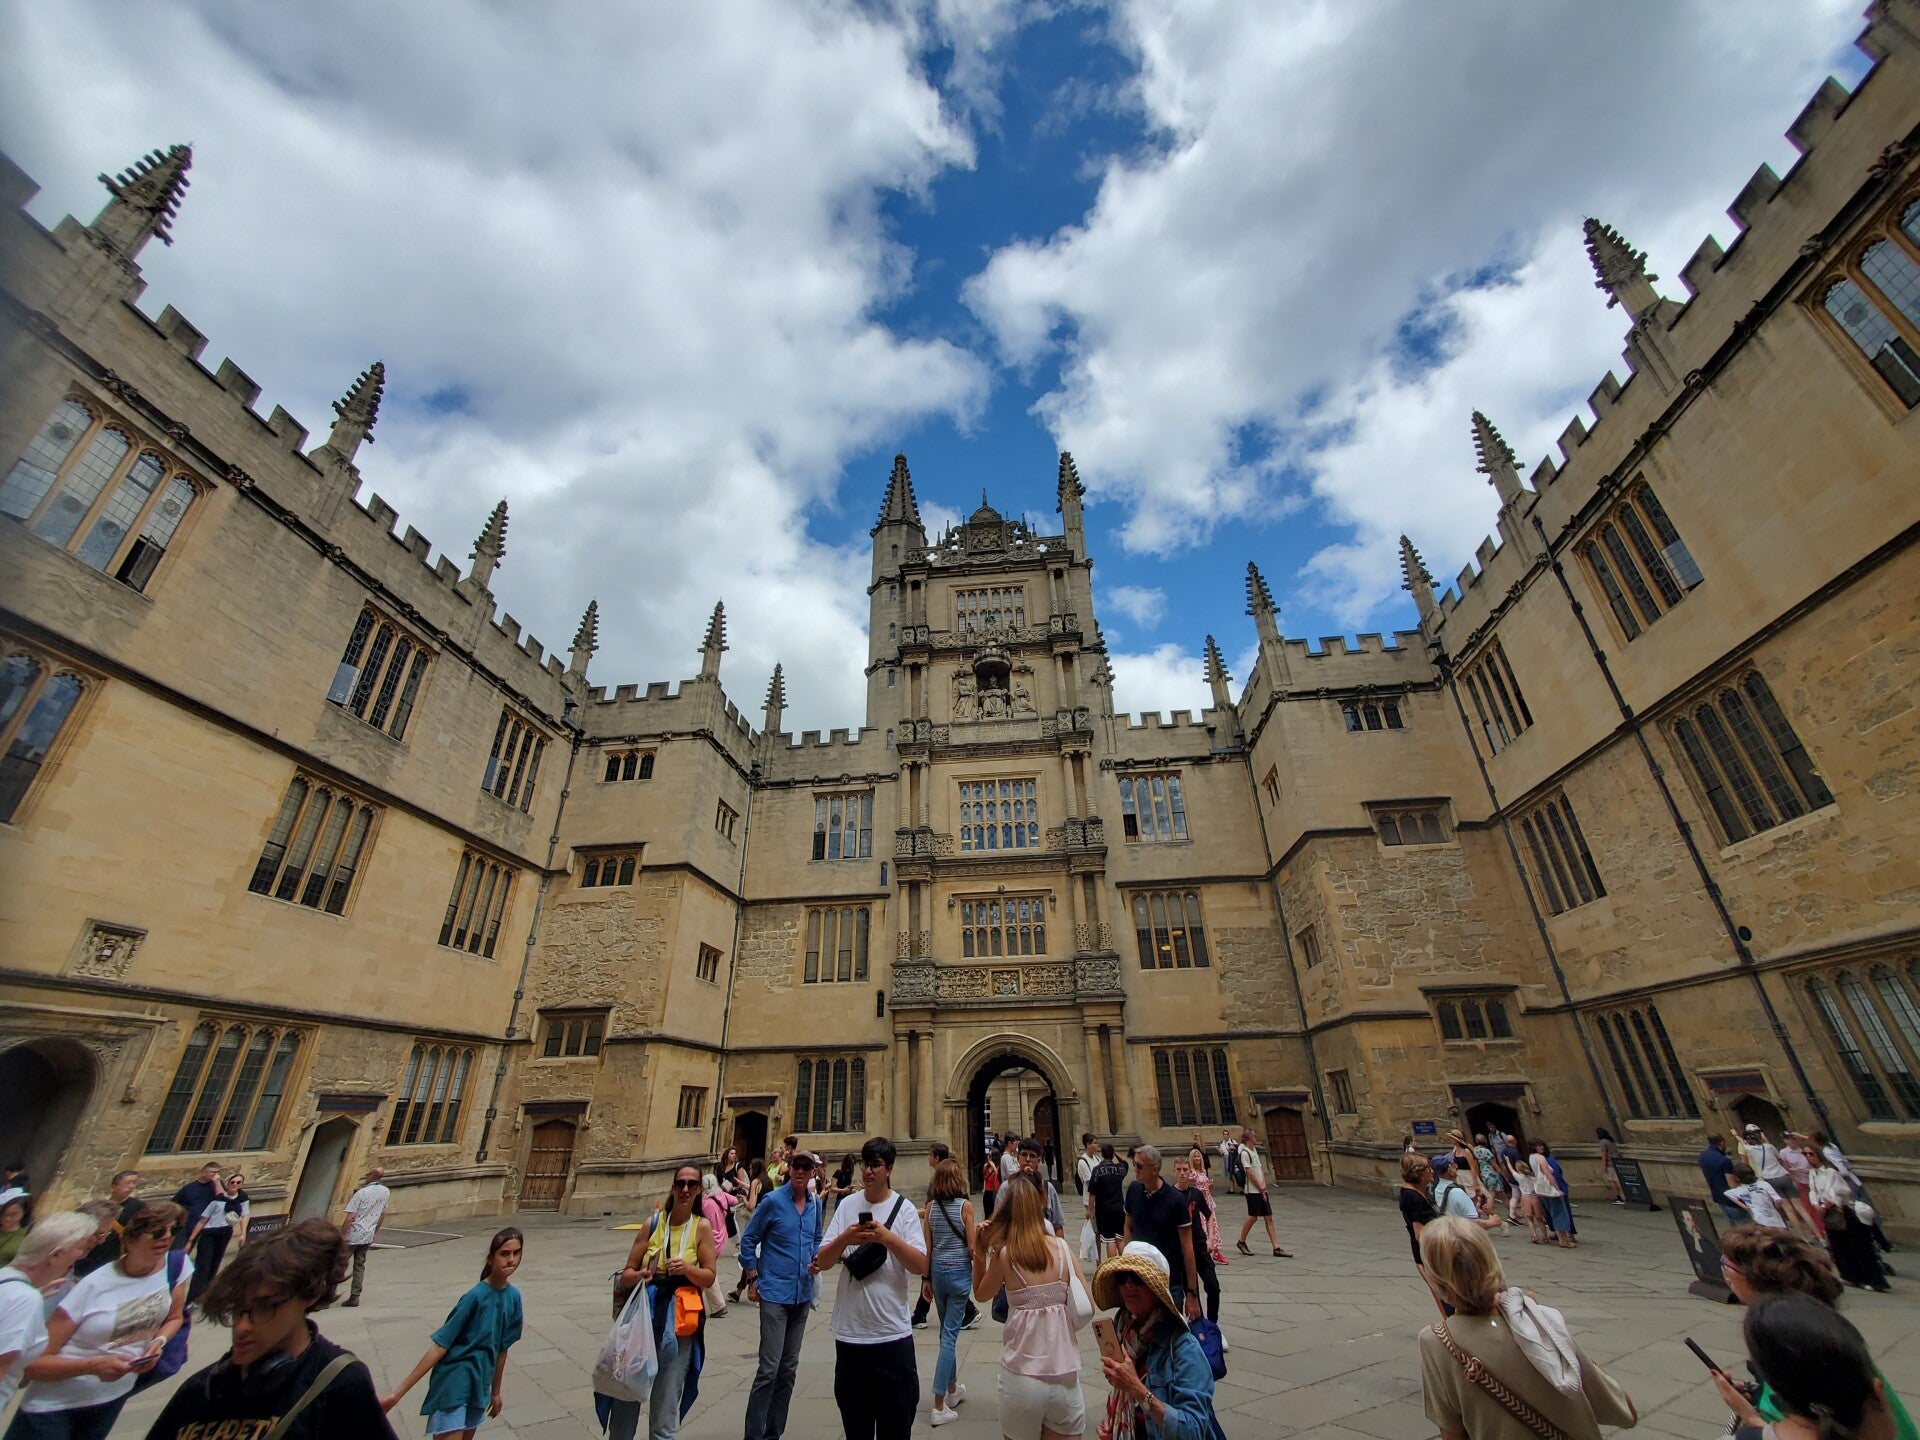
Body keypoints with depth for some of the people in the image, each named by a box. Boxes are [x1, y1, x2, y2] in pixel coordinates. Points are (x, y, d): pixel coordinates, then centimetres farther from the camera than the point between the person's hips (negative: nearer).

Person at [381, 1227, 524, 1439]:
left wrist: (496, 1392, 15)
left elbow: (502, 1348, 7)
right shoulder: (476, 1297, -23)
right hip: (453, 1386, -6)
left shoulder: (513, 1297, -5)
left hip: (479, 1387, 6)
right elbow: (440, 1345, -17)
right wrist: (398, 1393, -19)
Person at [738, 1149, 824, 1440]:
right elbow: (748, 1240, -5)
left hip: (803, 1293, 6)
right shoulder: (774, 1201, -14)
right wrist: (753, 1278, -7)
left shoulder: (815, 1203, 1)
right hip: (775, 1293, -6)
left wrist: (816, 1260, -2)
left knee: (789, 1368, 16)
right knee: (769, 1368, -5)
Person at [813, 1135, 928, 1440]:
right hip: (849, 1332, 3)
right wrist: (844, 1239, -20)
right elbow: (822, 1262, -1)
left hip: (893, 1334, -2)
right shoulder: (846, 1207, 1)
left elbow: (921, 1266, -14)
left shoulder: (904, 1209, -6)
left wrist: (887, 1238, -26)